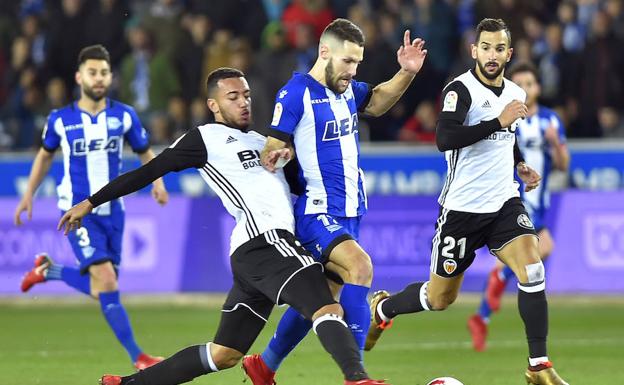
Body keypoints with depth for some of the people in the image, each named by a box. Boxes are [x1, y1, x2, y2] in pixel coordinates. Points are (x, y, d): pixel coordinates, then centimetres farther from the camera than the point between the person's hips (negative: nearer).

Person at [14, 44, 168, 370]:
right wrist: (29, 195, 15)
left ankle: (48, 270, 36)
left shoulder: (124, 116, -1)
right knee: (106, 279, -19)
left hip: (112, 210, 4)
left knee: (100, 289, 8)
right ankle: (136, 357, -13)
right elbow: (45, 154, 15)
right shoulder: (60, 120, -3)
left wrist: (157, 181, -7)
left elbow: (145, 152, 12)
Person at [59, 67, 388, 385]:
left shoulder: (259, 140, 28)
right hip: (265, 240, -9)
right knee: (327, 310, -26)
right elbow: (149, 172, 5)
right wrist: (91, 203, 6)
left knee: (224, 354, 10)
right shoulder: (207, 138, 4)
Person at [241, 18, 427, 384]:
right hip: (317, 212, -8)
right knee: (360, 268, -28)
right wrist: (275, 155, -32)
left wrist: (406, 73, 12)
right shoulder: (296, 93, -12)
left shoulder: (347, 89, 9)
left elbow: (377, 102, 29)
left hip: (349, 212, 8)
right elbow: (272, 150, -9)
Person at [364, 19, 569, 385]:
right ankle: (382, 310, 39)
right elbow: (444, 139, -30)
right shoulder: (461, 89, -14)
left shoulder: (516, 93, 8)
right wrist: (499, 121, -30)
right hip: (462, 208, -5)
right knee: (439, 298, 7)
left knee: (533, 272, -19)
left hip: (505, 203, 5)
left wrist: (521, 164, 11)